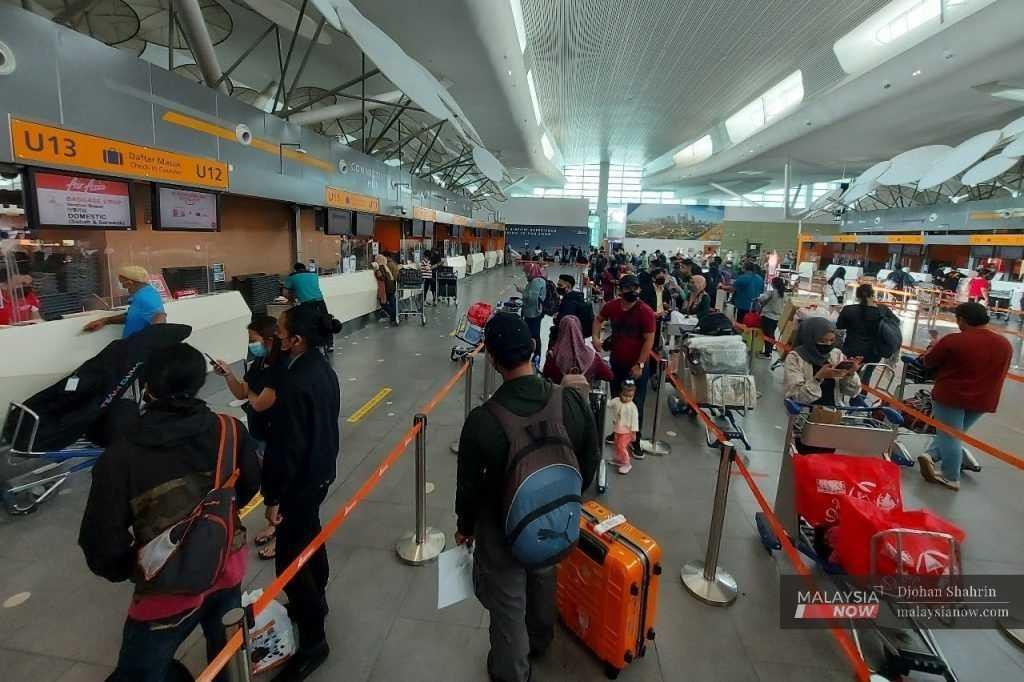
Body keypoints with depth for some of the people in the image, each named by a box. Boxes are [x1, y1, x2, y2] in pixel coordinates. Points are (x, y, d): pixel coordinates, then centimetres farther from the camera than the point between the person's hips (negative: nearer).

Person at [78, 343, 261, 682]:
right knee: (227, 654, 29)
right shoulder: (230, 430, -13)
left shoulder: (121, 455, -21)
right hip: (228, 567, 4)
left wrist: (127, 570, 7)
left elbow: (102, 540, -15)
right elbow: (249, 487, 4)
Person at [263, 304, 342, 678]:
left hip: (300, 481, -9)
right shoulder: (323, 368, -1)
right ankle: (315, 601, 50)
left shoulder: (295, 385, -30)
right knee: (310, 538, 27)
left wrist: (273, 498, -13)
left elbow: (287, 447, -25)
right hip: (321, 470, 10)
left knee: (290, 560, 5)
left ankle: (313, 641, 19)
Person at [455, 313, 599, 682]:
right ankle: (539, 644, 61)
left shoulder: (482, 420, -31)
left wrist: (465, 526, 5)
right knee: (543, 585, 32)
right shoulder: (574, 401, -21)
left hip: (502, 532, -4)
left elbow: (469, 485, -16)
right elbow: (590, 462, -5)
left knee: (508, 606, 21)